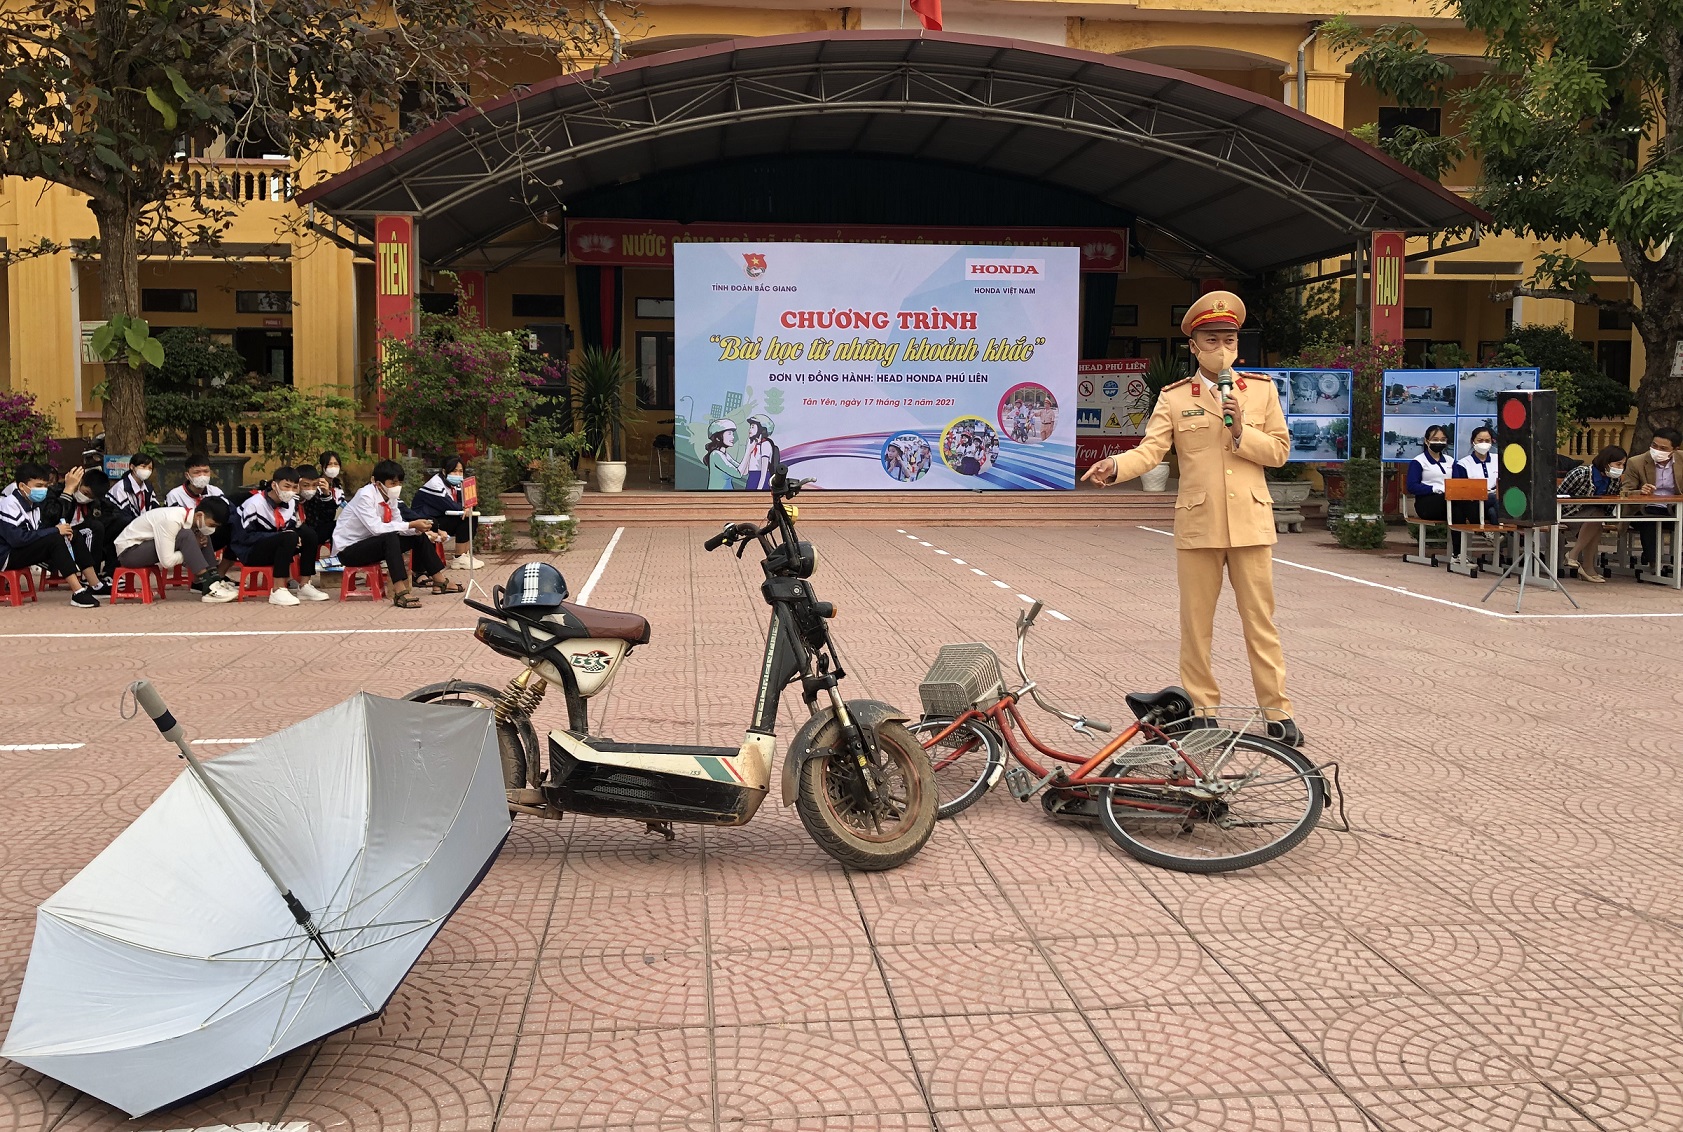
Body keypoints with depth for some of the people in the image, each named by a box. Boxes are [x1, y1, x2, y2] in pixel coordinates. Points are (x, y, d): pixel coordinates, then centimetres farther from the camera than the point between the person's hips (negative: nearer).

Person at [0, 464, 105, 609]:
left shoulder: (34, 502, 7)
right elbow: (17, 538, -31)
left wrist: (63, 528, -15)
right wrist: (55, 530, -27)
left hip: (31, 549, 9)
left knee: (73, 536, -3)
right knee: (54, 540, -30)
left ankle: (96, 586, -7)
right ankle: (78, 593, -35)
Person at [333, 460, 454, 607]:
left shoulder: (391, 496, -1)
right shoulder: (365, 496, -23)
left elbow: (398, 525, 0)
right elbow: (376, 528, -33)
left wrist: (420, 529, -19)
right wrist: (411, 525, -33)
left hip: (373, 544, 8)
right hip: (347, 550, -8)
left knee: (419, 536, 0)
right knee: (390, 538, -34)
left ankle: (439, 581, 7)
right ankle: (400, 592, -43)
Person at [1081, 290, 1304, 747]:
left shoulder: (1262, 390, 8)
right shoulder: (1173, 398, 4)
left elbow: (1280, 450, 6)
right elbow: (1151, 450, -8)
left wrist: (1241, 433, -11)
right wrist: (1115, 466, -27)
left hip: (1250, 522, 0)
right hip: (1198, 525, 0)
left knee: (1260, 619, 4)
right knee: (1196, 622, 5)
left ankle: (1277, 712, 12)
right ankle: (1201, 710, 16)